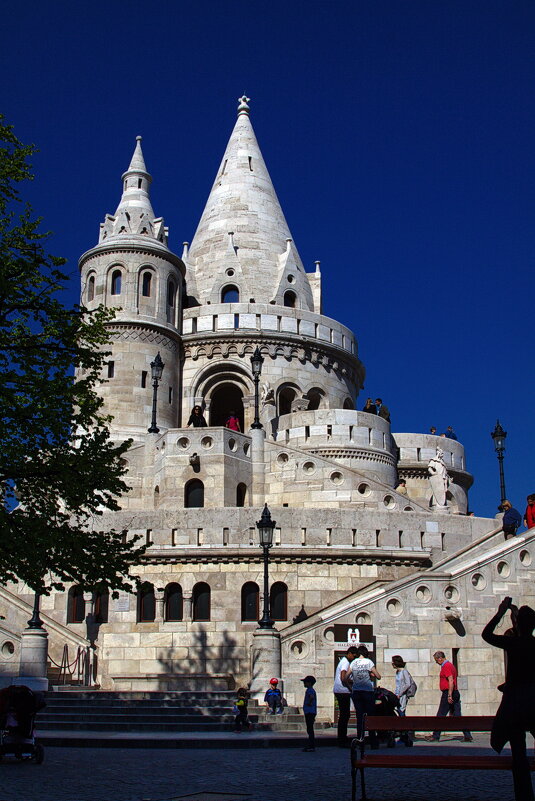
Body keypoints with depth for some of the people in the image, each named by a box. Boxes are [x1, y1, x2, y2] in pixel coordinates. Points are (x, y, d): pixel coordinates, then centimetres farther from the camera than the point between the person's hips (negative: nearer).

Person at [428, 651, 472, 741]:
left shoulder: (446, 666, -12)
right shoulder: (450, 665, 19)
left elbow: (451, 681, -22)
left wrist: (449, 695, -24)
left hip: (447, 693, -10)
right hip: (455, 693, 10)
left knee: (441, 716, -1)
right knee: (457, 716, 6)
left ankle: (435, 736, 4)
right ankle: (468, 736, 1)